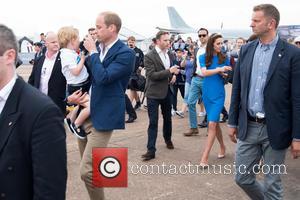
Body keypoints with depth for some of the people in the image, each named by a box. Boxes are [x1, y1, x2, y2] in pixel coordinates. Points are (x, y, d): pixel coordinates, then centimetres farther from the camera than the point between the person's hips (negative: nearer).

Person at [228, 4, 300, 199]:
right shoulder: (246, 50, 5)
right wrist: (233, 122, 10)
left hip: (275, 130, -4)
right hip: (248, 127, 4)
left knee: (272, 184, 8)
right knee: (242, 178, 12)